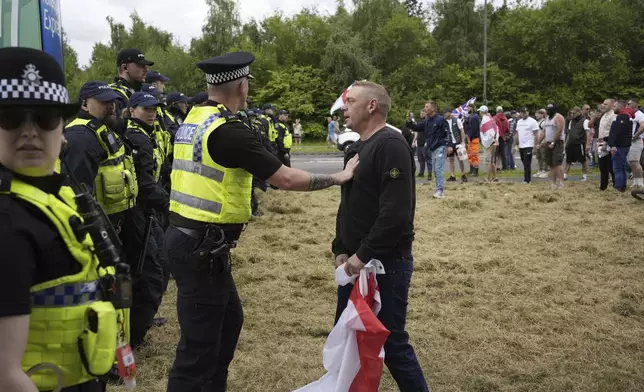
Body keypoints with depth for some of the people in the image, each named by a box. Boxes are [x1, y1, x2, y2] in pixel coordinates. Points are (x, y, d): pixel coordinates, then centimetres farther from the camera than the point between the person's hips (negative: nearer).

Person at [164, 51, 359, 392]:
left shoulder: (191, 122, 10)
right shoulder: (229, 131, -18)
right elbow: (287, 179, -15)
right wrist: (338, 177, -2)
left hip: (188, 236, 10)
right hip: (202, 247, -10)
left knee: (229, 318, 22)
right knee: (200, 343, -1)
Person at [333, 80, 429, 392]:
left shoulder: (391, 146, -17)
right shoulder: (357, 148, 14)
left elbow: (396, 212, -25)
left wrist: (365, 255, -21)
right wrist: (341, 249, 8)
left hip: (386, 263, -9)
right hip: (357, 261, 9)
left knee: (392, 342, -1)